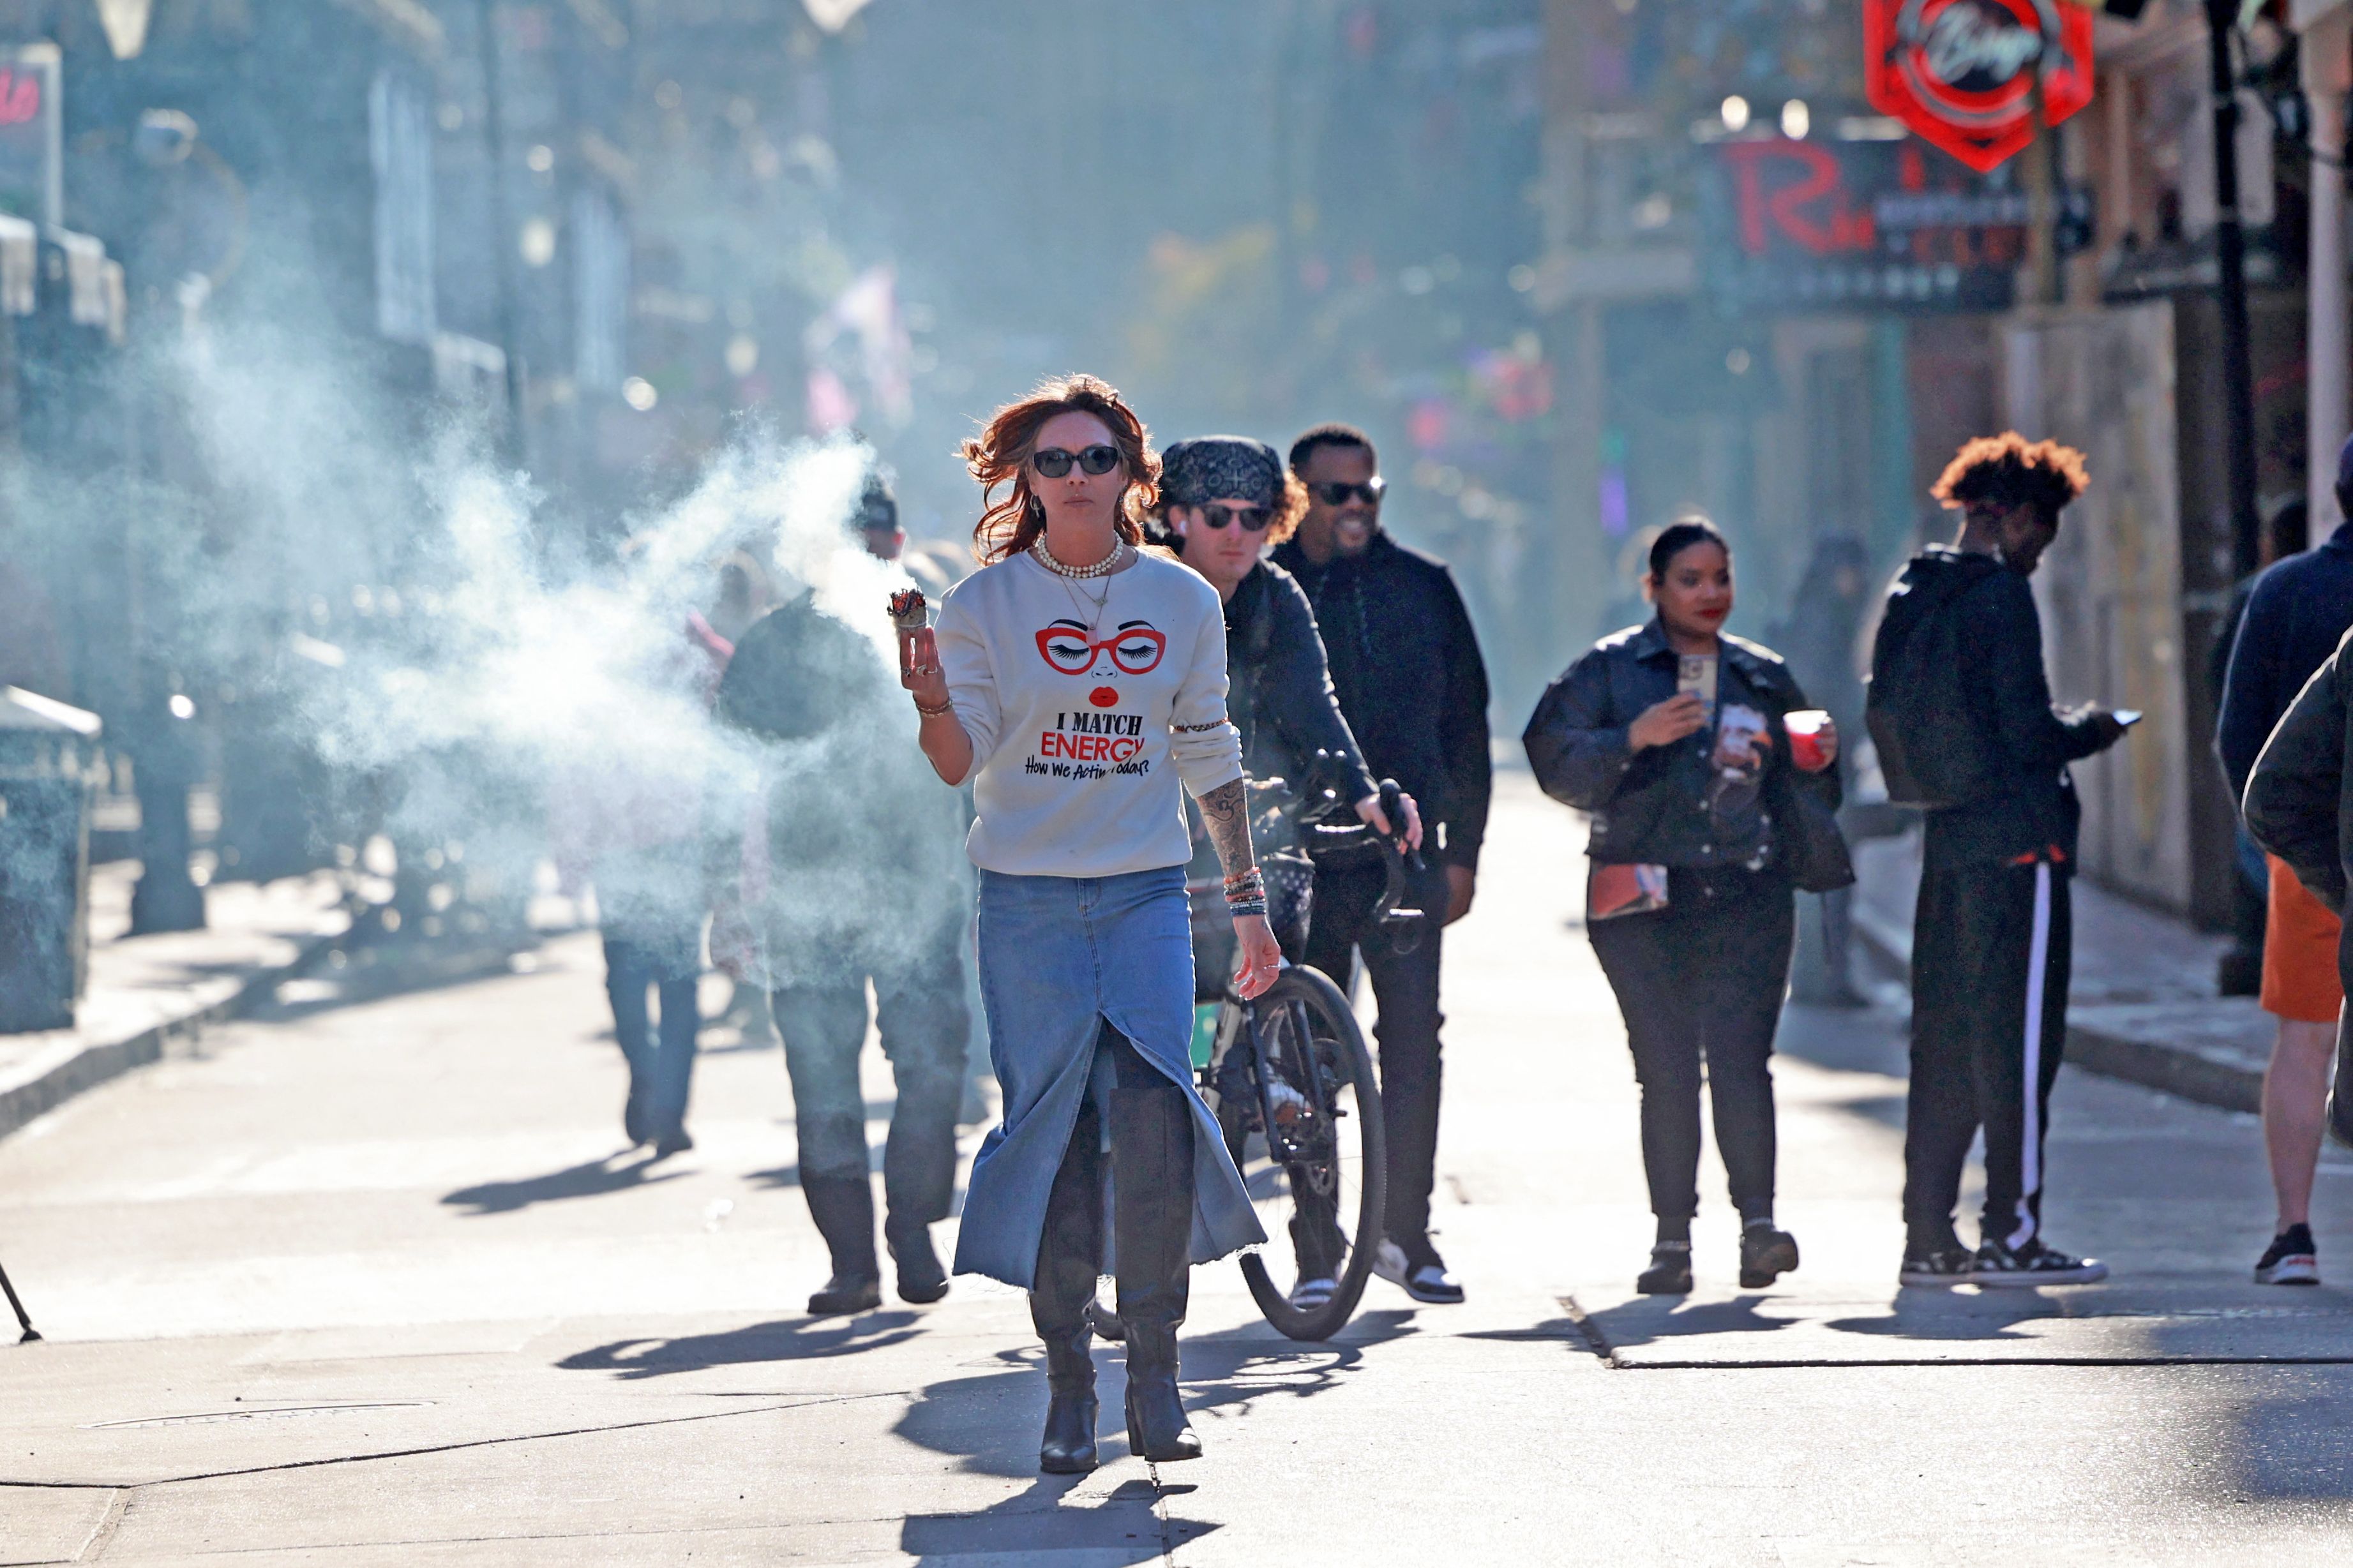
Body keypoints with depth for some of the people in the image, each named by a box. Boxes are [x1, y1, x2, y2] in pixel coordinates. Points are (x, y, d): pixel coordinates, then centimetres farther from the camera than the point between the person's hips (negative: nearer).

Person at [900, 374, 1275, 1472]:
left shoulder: (1182, 601, 8)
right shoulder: (986, 602, 1)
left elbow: (1209, 756, 14)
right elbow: (961, 763, -5)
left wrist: (1248, 898, 14)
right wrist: (930, 694, -26)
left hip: (1147, 896, 1)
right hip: (1029, 899, -1)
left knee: (1155, 1131, -12)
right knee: (1051, 1139, -2)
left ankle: (1156, 1381, -3)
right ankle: (1068, 1391, 6)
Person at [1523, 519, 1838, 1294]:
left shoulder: (1765, 679, 16)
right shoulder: (1608, 670, 8)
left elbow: (1801, 803, 20)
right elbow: (1558, 766, -2)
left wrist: (1817, 767, -1)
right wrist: (1633, 738, -16)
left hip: (1745, 894, 1)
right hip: (1643, 897, -1)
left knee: (1740, 1056, -14)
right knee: (1665, 1067, -3)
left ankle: (1759, 1223, -17)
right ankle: (1672, 1238, 2)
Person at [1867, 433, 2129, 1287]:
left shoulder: (1909, 597, 13)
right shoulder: (2001, 595, -13)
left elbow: (1889, 721, 18)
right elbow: (2028, 731, -16)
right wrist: (2094, 731, 3)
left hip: (1946, 845, 8)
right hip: (2015, 844, -8)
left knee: (1944, 1041, 10)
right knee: (2017, 1040, -4)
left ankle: (1929, 1238, 11)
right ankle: (2011, 1236, -3)